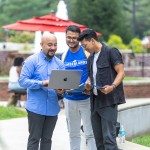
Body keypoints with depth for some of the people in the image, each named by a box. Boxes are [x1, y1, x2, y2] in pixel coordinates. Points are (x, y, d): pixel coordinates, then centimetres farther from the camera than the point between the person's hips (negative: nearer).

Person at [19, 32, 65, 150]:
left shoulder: (59, 63, 9)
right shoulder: (32, 60, -6)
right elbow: (23, 80, -12)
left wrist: (61, 90, -14)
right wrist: (42, 83, -23)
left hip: (52, 108, 5)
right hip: (36, 108, -5)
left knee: (47, 139, 11)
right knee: (34, 139, 0)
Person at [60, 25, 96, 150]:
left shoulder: (87, 52, -3)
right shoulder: (64, 56, 9)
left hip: (86, 98, -4)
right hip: (69, 99, 4)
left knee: (90, 133, -6)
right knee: (73, 134, 11)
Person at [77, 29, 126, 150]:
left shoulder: (111, 52, -5)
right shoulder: (91, 58, 18)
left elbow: (121, 72, -9)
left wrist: (112, 86, -26)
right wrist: (88, 85, 2)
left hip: (109, 101, -8)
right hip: (95, 102, 8)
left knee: (108, 138, -13)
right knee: (98, 139, 8)